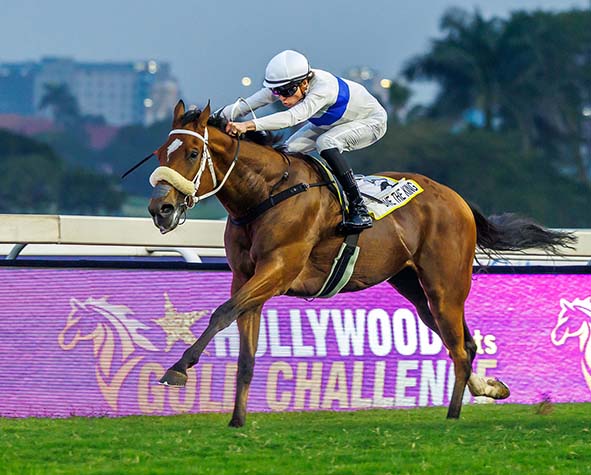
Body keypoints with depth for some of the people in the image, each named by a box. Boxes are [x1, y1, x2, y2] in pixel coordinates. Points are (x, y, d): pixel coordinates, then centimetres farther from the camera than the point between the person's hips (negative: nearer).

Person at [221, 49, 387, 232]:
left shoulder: (322, 89, -41)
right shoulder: (288, 84, -20)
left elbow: (293, 117, -55)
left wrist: (249, 125, -64)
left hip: (372, 121, -8)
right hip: (331, 121, 8)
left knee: (326, 143, -33)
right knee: (292, 148, -8)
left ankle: (358, 208, -29)